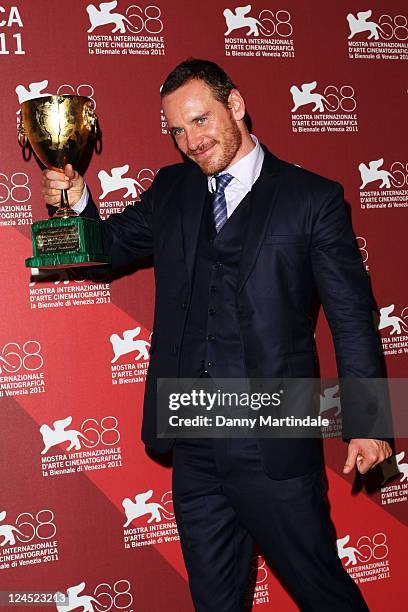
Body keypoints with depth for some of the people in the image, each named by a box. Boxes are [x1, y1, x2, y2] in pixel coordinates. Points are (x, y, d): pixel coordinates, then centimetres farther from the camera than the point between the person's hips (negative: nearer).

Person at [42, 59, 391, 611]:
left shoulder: (313, 198, -4)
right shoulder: (171, 191, 9)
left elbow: (352, 316, -3)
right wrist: (75, 202, -5)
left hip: (275, 442, -4)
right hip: (194, 443, 5)